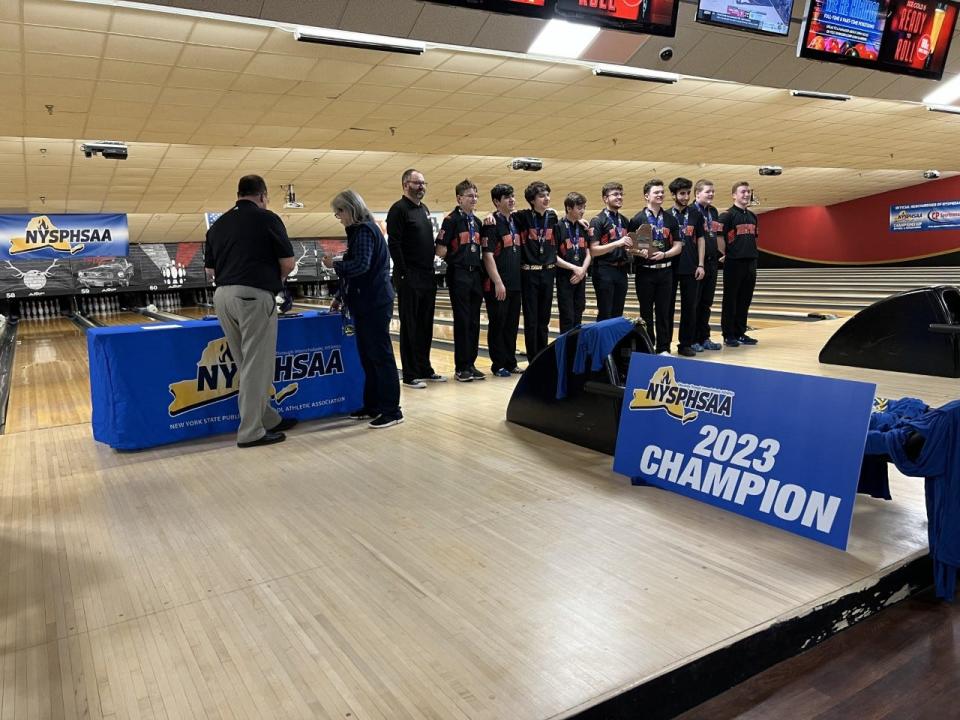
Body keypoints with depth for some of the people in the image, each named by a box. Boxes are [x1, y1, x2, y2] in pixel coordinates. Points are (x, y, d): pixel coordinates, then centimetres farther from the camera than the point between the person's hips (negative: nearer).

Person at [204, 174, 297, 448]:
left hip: (223, 296, 7)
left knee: (246, 365, 14)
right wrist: (274, 279, 16)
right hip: (254, 297, -7)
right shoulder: (267, 219, -2)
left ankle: (269, 419, 24)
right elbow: (288, 263, -3)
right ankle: (251, 432, 2)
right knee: (257, 366, -1)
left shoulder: (218, 225, 15)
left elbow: (210, 270, 17)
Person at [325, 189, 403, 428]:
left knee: (381, 355, -7)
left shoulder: (364, 230, -13)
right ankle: (372, 405, 22)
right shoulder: (359, 230, 17)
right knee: (367, 355, 13)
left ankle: (391, 411, -2)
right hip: (366, 302, 10)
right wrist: (341, 297, 18)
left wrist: (334, 264, -11)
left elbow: (361, 265, -24)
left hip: (374, 303, -10)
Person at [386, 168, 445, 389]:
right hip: (410, 279, -8)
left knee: (425, 326, 12)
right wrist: (404, 274, -17)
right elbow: (394, 245, -14)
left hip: (428, 276, 8)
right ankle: (410, 375, 4)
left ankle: (425, 369, 21)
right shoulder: (399, 210, -8)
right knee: (410, 327, -2)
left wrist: (432, 266, 16)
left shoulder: (424, 209, 17)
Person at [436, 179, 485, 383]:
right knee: (462, 321, -3)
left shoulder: (477, 222, 13)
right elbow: (440, 250, -12)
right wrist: (456, 259, 1)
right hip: (459, 275, -6)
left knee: (474, 321, 8)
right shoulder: (452, 220, -8)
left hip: (475, 274, 6)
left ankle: (471, 364, 16)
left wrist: (479, 265, 10)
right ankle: (461, 367, 5)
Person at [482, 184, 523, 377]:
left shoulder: (515, 221, 12)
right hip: (498, 285, -7)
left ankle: (511, 362, 21)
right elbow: (488, 255, -16)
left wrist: (516, 279, 13)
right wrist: (498, 283, -19)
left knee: (512, 325, 12)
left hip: (515, 283, 7)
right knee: (498, 325, 2)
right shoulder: (492, 224, -11)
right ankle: (498, 365, 10)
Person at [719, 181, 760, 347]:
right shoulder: (728, 215, -7)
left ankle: (740, 333, 18)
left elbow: (753, 238, 20)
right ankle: (729, 335, 7)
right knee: (730, 300, 0)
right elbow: (720, 237, -11)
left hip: (750, 263, 7)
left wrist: (753, 255, 15)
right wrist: (725, 254, -12)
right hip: (734, 263, -6)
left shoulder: (752, 216, 14)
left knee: (745, 300, 10)